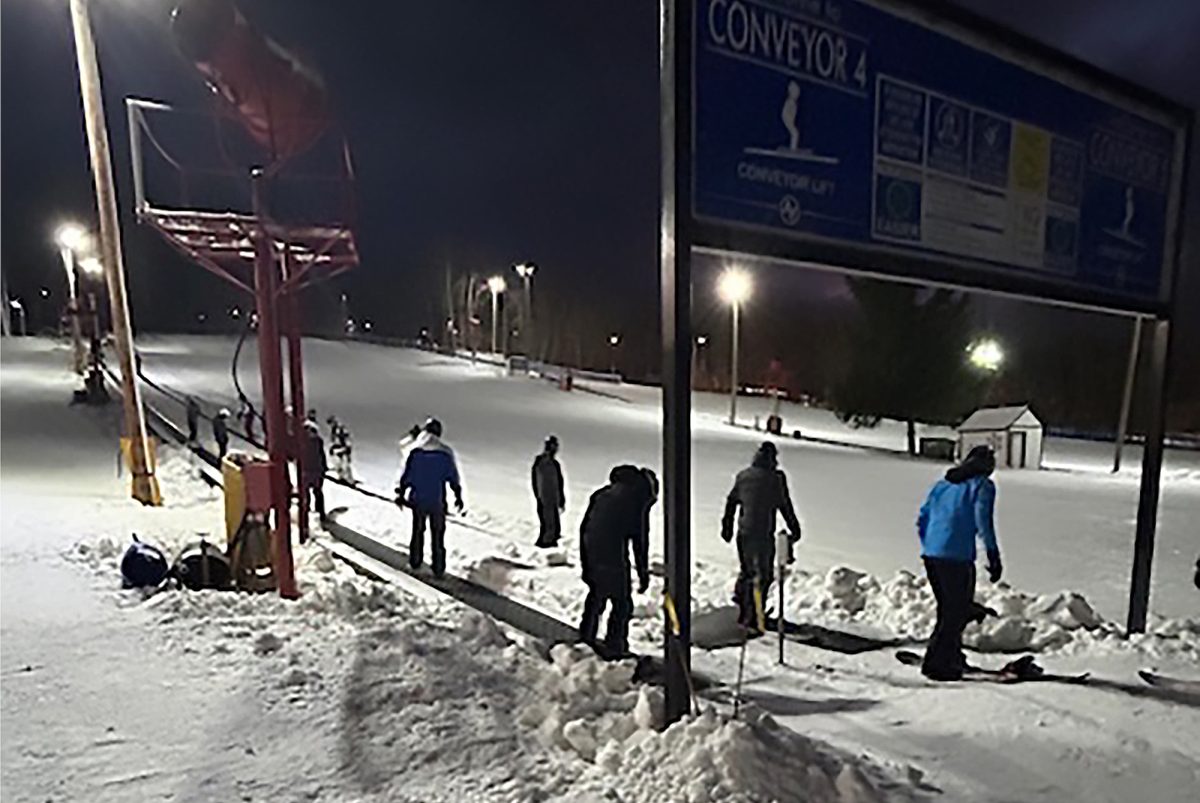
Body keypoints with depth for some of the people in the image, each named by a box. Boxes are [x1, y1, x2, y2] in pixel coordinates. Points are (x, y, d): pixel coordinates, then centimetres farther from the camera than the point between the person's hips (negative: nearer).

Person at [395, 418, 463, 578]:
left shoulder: (414, 450, -6)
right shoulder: (446, 453, -8)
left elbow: (406, 475, -4)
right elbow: (454, 478, -3)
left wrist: (400, 493, 9)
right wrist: (458, 496, 8)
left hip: (418, 499, 1)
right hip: (437, 500, -1)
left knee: (418, 530, 20)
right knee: (437, 534, 8)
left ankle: (415, 561, 31)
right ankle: (438, 568, 13)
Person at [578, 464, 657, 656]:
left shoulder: (603, 493, 17)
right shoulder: (639, 498, -2)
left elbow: (584, 527, 18)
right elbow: (640, 539, -5)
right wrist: (643, 574, 2)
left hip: (591, 553, 7)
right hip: (613, 556, -7)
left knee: (596, 597, 24)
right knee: (622, 604, 7)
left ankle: (585, 640, 34)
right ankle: (615, 649, 11)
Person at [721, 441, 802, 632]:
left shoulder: (742, 476, 6)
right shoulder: (775, 479, -10)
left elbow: (731, 502, 14)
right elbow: (785, 506, -7)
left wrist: (727, 526, 26)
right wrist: (794, 529, 4)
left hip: (743, 533, 6)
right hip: (763, 534, -6)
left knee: (746, 570, 20)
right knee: (764, 575, 4)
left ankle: (742, 613, 24)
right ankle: (753, 618, 4)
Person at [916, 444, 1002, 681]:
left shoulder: (943, 483, 19)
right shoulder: (983, 485, 2)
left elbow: (922, 519, 17)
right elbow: (983, 521, -11)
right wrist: (994, 557, -8)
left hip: (930, 554, 6)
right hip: (957, 557, -6)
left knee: (948, 608, 20)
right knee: (958, 611, 4)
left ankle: (952, 656, 30)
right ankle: (937, 664, 3)